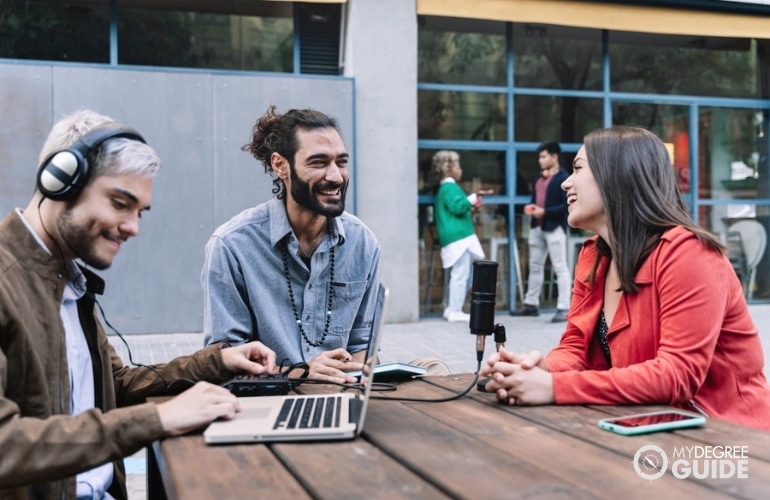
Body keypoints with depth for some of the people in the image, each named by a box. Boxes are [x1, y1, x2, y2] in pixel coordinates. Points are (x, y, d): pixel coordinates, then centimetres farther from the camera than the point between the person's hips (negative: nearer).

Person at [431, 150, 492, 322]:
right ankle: (455, 311, -5)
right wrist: (474, 197, -21)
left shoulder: (444, 188, 23)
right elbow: (458, 206, -23)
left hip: (457, 238, 11)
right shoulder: (450, 187, -10)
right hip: (459, 237, -11)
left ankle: (451, 309, 17)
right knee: (460, 275, -8)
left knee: (459, 275, 14)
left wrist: (470, 206, 26)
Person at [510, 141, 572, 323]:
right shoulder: (538, 178, 15)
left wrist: (545, 211, -20)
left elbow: (567, 205, -16)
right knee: (535, 266, 13)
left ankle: (564, 308, -3)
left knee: (560, 267, -4)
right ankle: (531, 304, 21)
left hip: (554, 227, -8)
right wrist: (530, 207, 3)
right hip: (537, 227, 8)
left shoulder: (563, 178, -9)